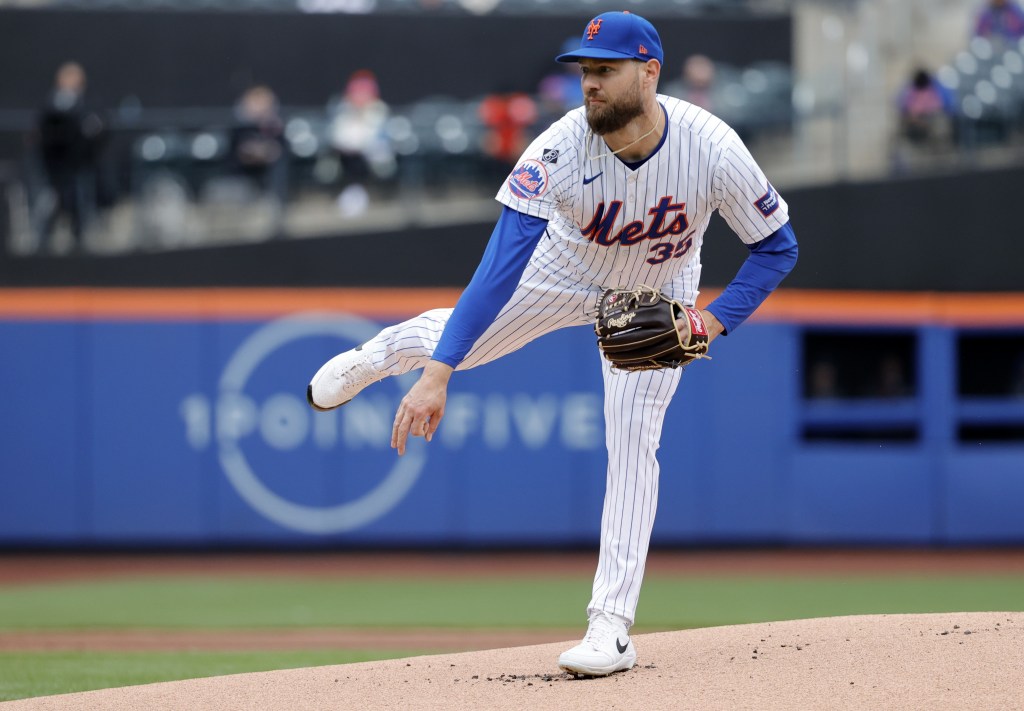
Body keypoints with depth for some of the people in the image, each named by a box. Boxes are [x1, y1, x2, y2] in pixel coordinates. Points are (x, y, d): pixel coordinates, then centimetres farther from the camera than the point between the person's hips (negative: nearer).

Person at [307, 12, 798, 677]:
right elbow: (501, 267, -41)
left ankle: (612, 627, -7)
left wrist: (713, 321, -34)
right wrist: (435, 377, -47)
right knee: (459, 339, 12)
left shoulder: (712, 148, -36)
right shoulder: (561, 149, -37)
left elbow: (779, 246, -21)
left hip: (656, 296, -1)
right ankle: (379, 354, 52)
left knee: (633, 444, -11)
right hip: (564, 268, 1)